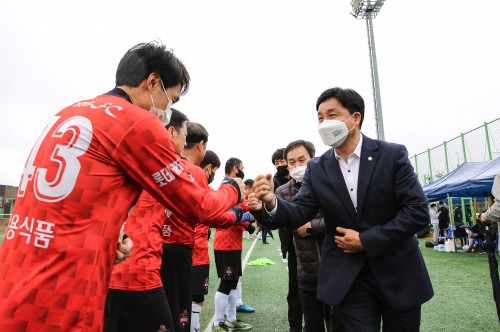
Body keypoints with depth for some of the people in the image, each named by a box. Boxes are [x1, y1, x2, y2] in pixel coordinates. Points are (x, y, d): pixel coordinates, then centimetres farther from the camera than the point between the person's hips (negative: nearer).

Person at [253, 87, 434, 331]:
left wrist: (367, 240, -16)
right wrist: (272, 202, -29)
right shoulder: (316, 169, -2)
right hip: (350, 278, 1)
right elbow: (299, 214, -7)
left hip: (399, 272, 0)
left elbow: (418, 212, -12)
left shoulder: (392, 155, -9)